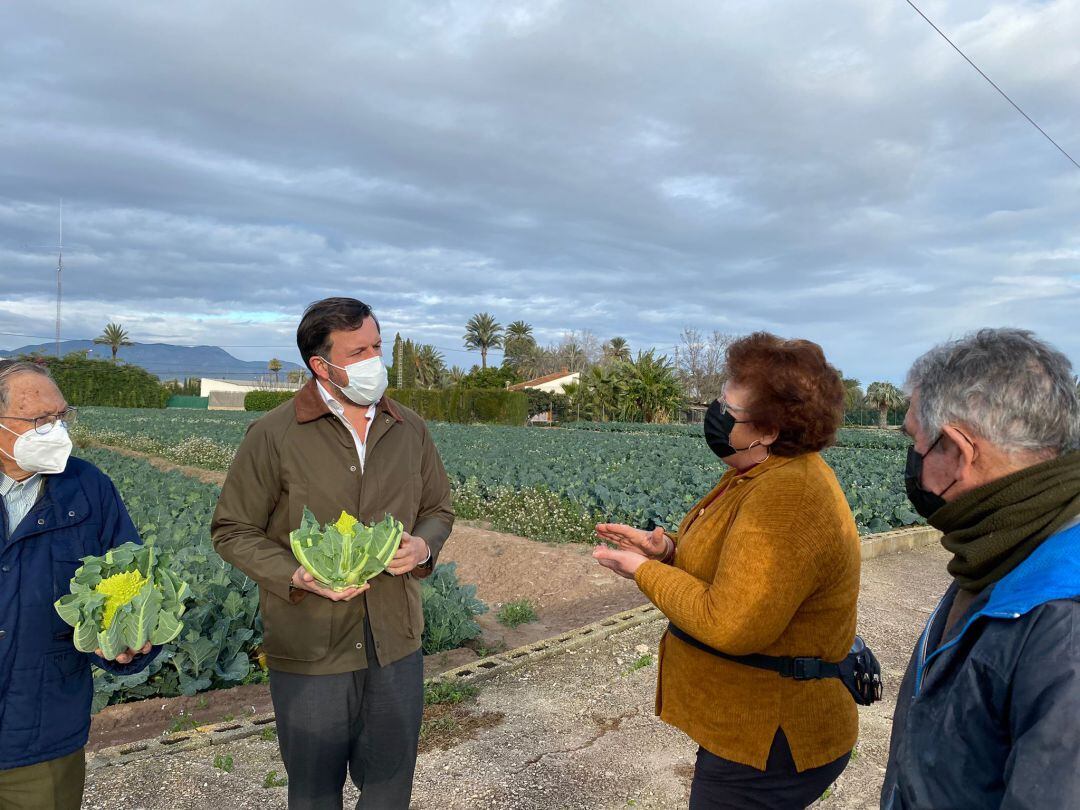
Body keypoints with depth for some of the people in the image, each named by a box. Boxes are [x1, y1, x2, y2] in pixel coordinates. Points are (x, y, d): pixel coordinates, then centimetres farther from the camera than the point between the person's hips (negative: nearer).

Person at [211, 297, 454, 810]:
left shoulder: (410, 430, 2)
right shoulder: (274, 435, -11)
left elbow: (438, 510, 13)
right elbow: (232, 532, -5)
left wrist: (423, 546, -10)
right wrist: (298, 576, -20)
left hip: (395, 644, 4)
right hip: (310, 650, -3)